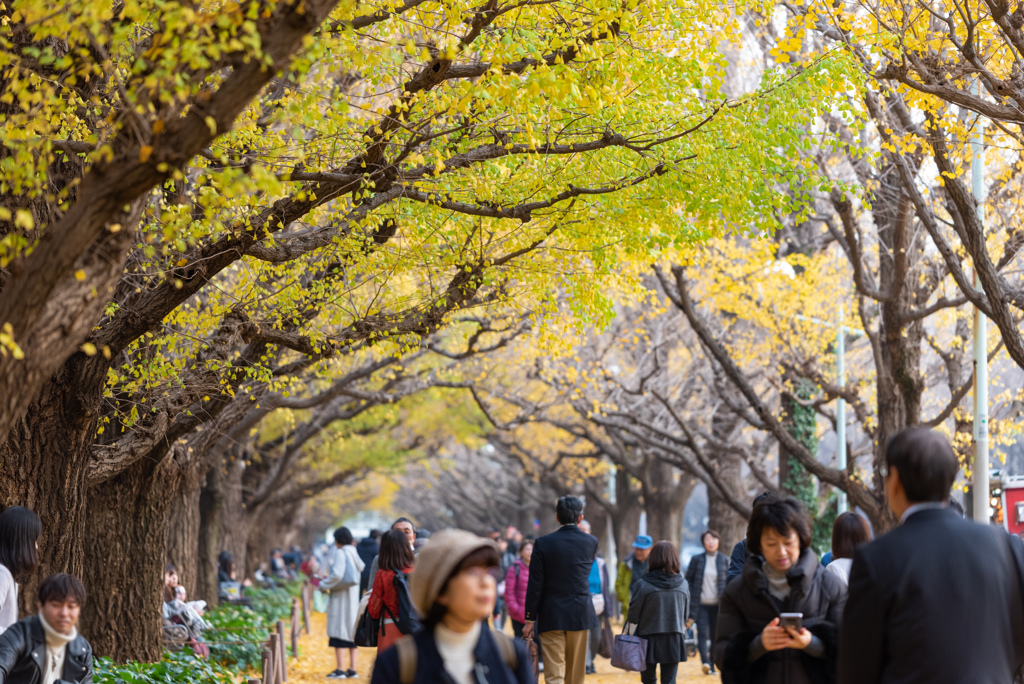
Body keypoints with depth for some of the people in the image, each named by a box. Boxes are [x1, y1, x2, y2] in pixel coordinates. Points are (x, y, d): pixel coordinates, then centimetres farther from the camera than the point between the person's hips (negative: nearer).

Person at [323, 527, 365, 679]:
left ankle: (340, 670, -7)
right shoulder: (353, 552, 11)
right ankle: (352, 669, 12)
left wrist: (324, 585, -8)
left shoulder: (340, 553, -13)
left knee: (339, 633, -5)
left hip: (341, 598, -8)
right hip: (353, 596, 8)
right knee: (351, 632, 10)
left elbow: (337, 574, -24)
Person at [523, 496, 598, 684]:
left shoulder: (543, 543, -8)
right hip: (580, 614, 2)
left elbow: (535, 585, -8)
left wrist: (530, 619, -2)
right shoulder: (591, 542, -2)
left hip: (552, 615, -2)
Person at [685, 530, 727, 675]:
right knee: (703, 633, -16)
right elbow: (688, 580, 8)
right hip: (701, 604, -1)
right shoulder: (696, 559, 4)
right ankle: (705, 662, -28)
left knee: (715, 636, 4)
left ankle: (712, 666, 12)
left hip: (717, 605, 1)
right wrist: (689, 601, 0)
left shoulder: (723, 560, 7)